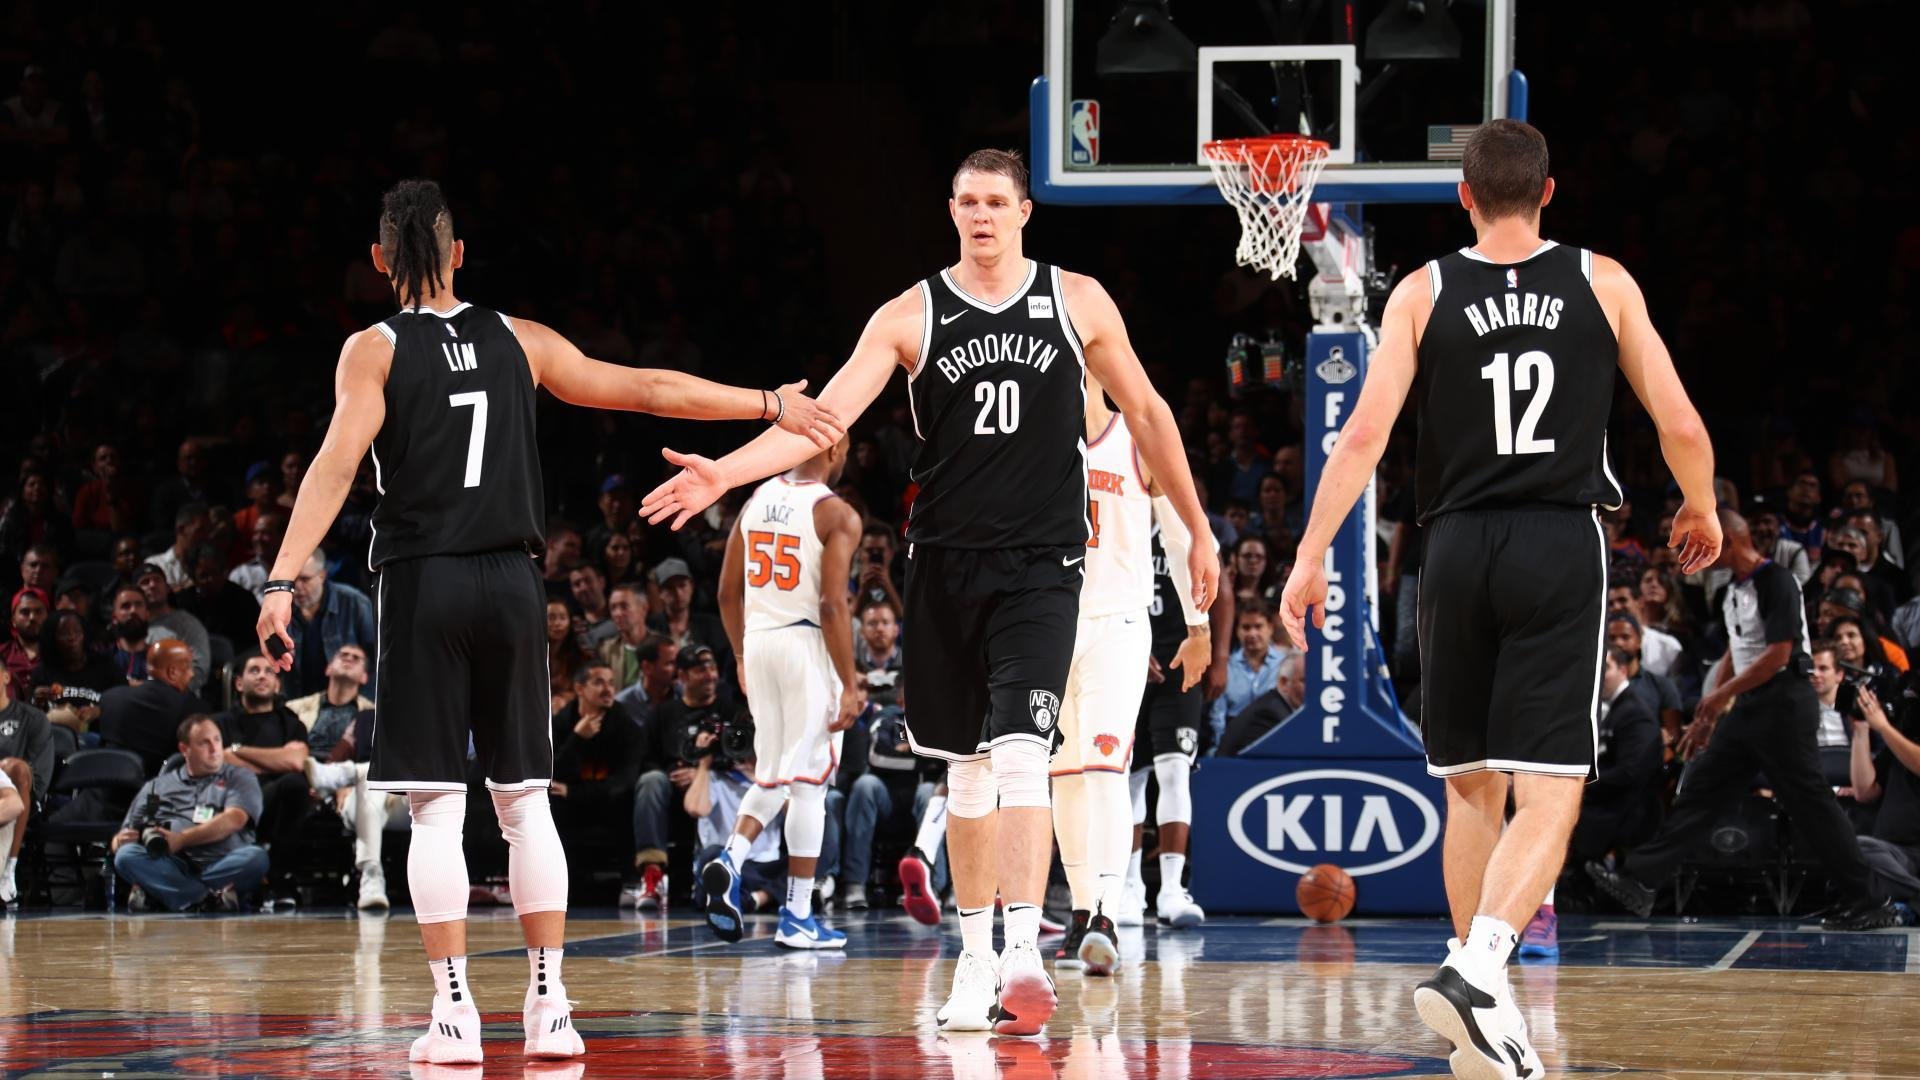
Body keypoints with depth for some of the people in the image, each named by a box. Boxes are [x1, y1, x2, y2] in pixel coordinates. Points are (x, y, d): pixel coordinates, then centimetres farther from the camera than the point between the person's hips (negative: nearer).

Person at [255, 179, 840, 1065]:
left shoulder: (374, 351, 0)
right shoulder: (518, 341, 8)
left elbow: (335, 467, -12)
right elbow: (650, 390, 9)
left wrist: (283, 580, -17)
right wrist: (773, 406, 16)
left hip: (424, 584, -2)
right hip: (510, 582, 2)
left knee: (436, 808, 0)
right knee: (525, 801, 7)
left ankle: (454, 1011, -4)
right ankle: (548, 1007, 4)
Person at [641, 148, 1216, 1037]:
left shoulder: (1077, 301, 2)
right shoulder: (912, 315, 1)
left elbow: (1145, 413, 11)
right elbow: (828, 414, -8)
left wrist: (1198, 532, 14)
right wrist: (725, 473, -23)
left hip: (1041, 564, -2)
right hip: (946, 561, 2)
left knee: (1019, 752, -18)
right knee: (965, 764, 10)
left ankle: (1026, 955, -23)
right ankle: (976, 956, 22)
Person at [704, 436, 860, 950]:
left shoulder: (757, 499, 10)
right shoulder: (837, 515, -9)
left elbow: (727, 592, 12)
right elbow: (832, 604, -16)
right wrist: (849, 687, -12)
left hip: (759, 640, 6)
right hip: (809, 644, -6)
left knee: (772, 777, 16)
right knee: (809, 781, 1)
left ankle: (730, 859, -9)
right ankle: (797, 917, 3)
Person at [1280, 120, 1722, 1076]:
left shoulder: (1423, 294, 3)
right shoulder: (1603, 284, 4)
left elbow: (1364, 433, -6)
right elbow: (1680, 426, 3)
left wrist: (1311, 556, -4)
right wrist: (1701, 511, 22)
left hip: (1458, 548, 2)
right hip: (1562, 546, -2)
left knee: (1472, 790, 15)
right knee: (1548, 797, -7)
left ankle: (1478, 1002, 18)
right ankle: (1477, 972, -28)